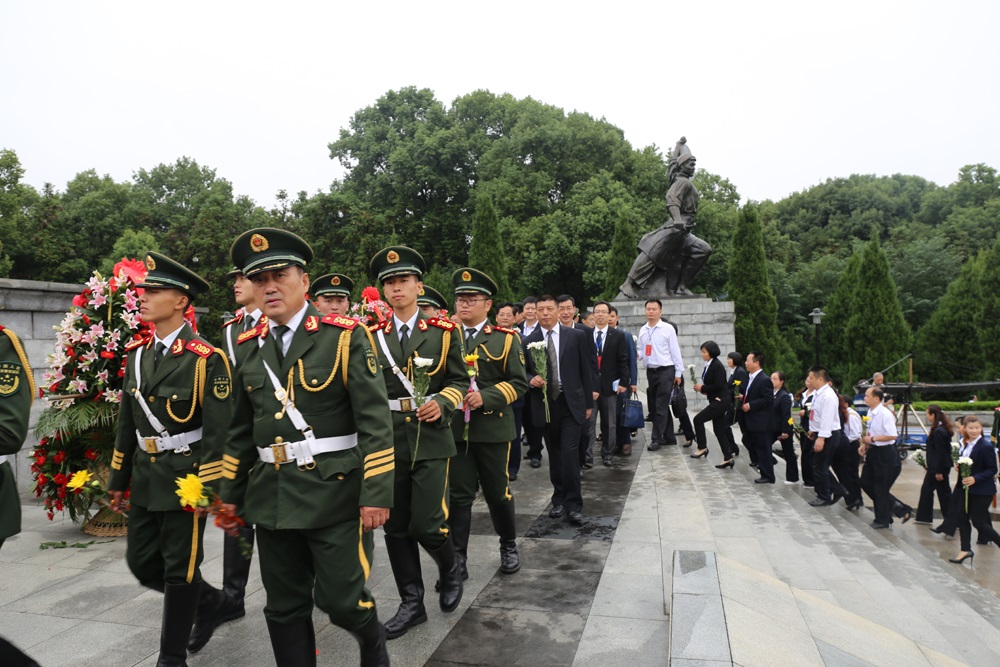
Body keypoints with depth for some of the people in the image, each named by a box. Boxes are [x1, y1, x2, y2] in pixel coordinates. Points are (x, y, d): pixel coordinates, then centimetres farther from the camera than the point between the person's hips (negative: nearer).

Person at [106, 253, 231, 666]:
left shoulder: (206, 359, -15)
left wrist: (207, 489, -17)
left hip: (185, 476, -7)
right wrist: (118, 480, 14)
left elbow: (217, 431, -16)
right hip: (146, 477, 7)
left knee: (179, 569, 4)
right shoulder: (137, 354, 7)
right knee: (142, 563, 15)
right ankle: (210, 601, 39)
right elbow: (127, 423, 13)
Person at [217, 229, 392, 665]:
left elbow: (375, 421, -12)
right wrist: (231, 494, 17)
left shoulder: (345, 337, -8)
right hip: (272, 497, 5)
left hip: (335, 493, -5)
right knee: (284, 607, 13)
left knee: (341, 599, 2)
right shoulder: (250, 347, 9)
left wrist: (376, 493, -15)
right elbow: (241, 430, 16)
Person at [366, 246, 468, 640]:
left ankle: (451, 568, 27)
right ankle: (411, 603, 25)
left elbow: (459, 381, 4)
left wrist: (441, 403, -13)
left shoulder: (444, 332, 1)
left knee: (428, 524, -7)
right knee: (396, 527, 9)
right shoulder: (372, 336, 5)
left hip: (431, 440, -2)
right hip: (387, 441, 3)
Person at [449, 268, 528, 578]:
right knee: (459, 494, 5)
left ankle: (509, 546, 31)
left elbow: (518, 383, -4)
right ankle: (457, 557, 15)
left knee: (498, 492, 10)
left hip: (492, 427, -2)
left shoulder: (506, 338, 1)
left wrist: (485, 397, -17)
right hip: (455, 428, 2)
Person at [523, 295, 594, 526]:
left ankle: (573, 505, -1)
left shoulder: (576, 336, 1)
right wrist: (531, 380, -14)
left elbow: (585, 371, 3)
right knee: (554, 454, 12)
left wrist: (589, 403, 3)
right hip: (545, 403, 2)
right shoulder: (528, 341, 4)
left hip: (571, 403, -2)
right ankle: (559, 500, 26)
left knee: (569, 452, -10)